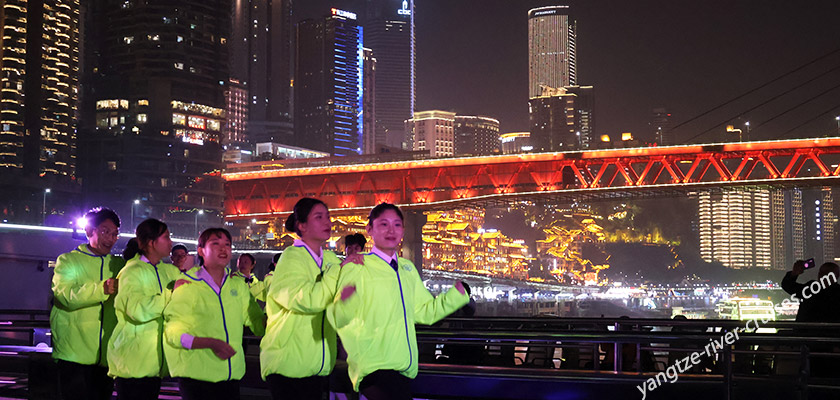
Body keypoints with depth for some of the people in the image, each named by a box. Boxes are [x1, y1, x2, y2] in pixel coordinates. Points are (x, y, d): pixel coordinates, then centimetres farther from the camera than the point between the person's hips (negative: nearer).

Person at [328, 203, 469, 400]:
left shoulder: (407, 268, 17)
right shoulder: (357, 267, -4)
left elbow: (424, 311, 22)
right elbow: (338, 319, -14)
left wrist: (458, 293, 10)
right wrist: (345, 303, -36)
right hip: (373, 367, -7)